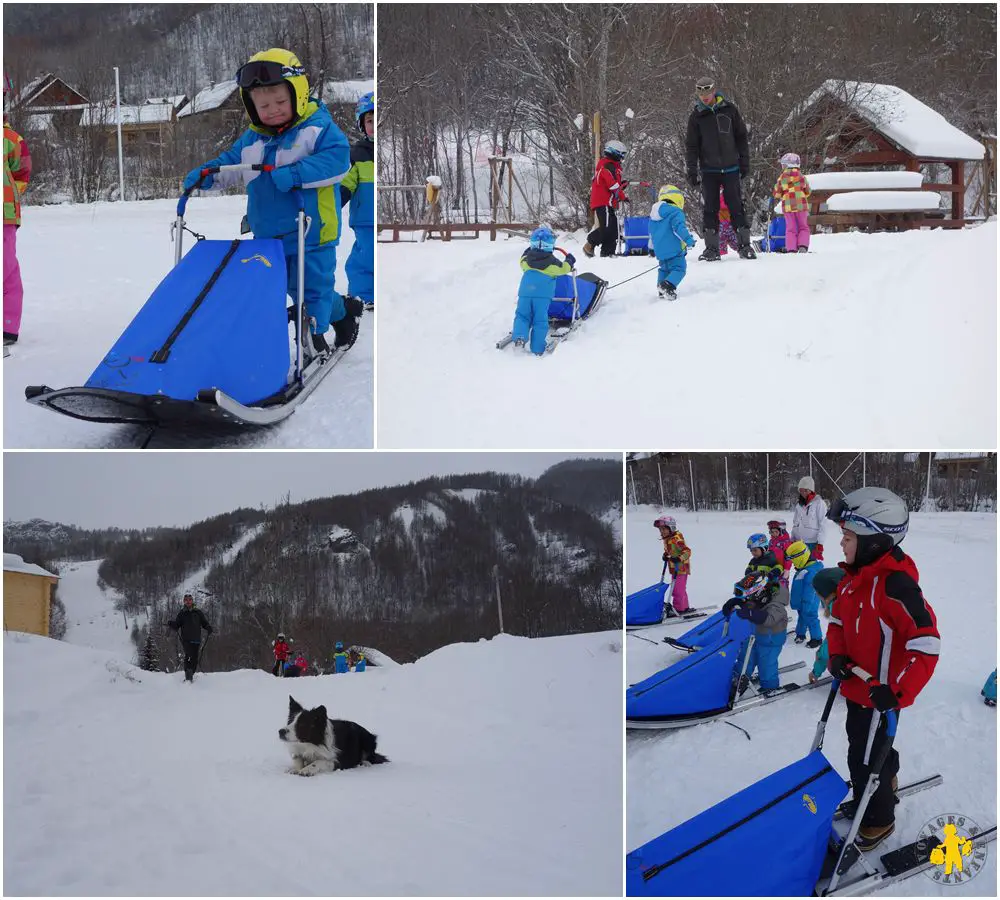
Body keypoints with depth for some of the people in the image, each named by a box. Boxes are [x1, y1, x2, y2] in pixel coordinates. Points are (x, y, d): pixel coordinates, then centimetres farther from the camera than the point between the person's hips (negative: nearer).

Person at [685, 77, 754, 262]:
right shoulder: (696, 116, 2)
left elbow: (741, 137, 7)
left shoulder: (729, 109, 2)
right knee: (710, 209, 1)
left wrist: (744, 162, 2)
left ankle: (744, 245, 4)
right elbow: (692, 146, 5)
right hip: (708, 170, 1)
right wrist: (692, 172, -2)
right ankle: (712, 248, 4)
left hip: (730, 168, -1)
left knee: (736, 207, -1)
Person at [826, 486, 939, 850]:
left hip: (880, 693, -8)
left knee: (865, 759, 4)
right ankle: (885, 787, 51)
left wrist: (898, 692, -34)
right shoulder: (853, 577, -1)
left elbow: (926, 645, -31)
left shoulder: (895, 585, -29)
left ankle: (879, 820, 26)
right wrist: (837, 656, -6)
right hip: (857, 686, 8)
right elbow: (838, 620, 14)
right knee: (864, 744, 26)